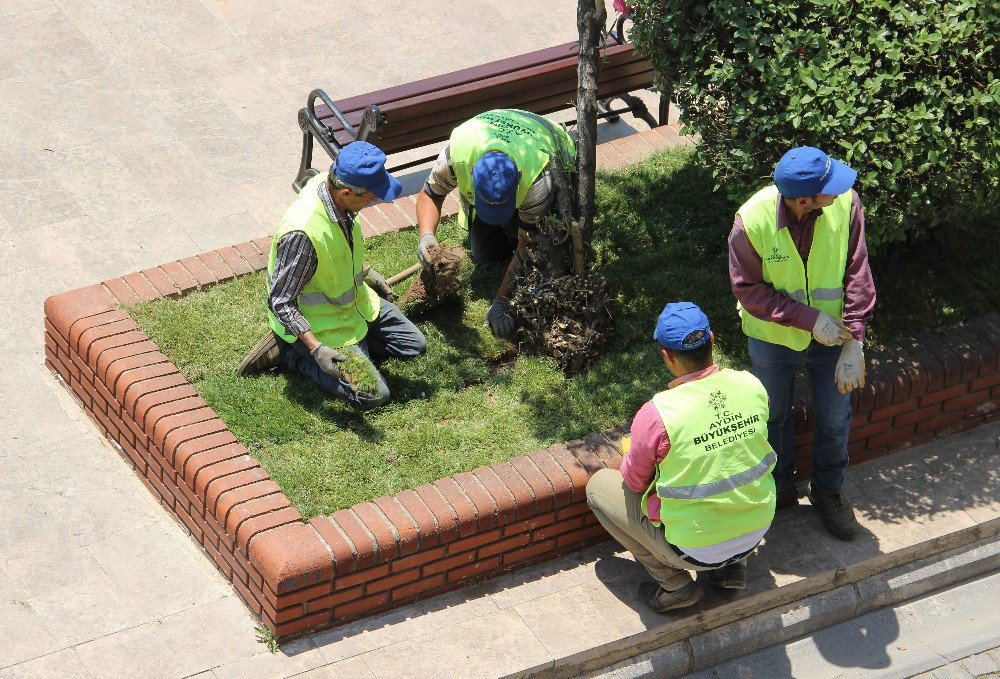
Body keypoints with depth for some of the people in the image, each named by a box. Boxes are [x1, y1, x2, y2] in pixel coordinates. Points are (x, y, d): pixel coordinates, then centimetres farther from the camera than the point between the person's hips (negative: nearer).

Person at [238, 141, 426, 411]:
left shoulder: (328, 184, -14)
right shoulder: (302, 233, -39)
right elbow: (280, 302, -29)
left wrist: (365, 271, 21)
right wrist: (316, 350, -34)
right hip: (318, 323, -9)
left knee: (413, 345, 16)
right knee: (373, 396, -13)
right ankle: (291, 352, 0)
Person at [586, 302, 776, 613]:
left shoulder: (656, 414, -26)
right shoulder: (751, 386, -12)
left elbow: (634, 482, -8)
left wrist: (632, 455, 15)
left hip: (695, 549, -5)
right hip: (757, 530, 5)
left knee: (599, 485, 15)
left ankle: (674, 583, 9)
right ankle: (732, 566, 22)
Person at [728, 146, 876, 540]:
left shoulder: (845, 203, -26)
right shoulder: (752, 222, -30)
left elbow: (857, 275, -18)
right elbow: (749, 291, -19)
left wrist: (854, 345, -20)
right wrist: (810, 318, -26)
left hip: (831, 334, 1)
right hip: (774, 338, -1)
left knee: (835, 418, 18)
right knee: (773, 417, 21)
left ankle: (828, 491, 45)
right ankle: (780, 488, 48)